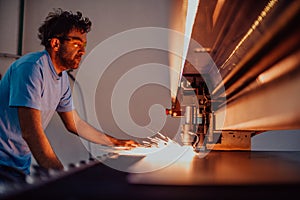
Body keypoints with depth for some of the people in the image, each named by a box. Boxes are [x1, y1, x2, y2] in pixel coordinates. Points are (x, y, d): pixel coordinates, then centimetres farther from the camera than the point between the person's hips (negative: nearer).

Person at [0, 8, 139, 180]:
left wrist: (117, 143, 17)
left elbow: (74, 123, 16)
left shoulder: (62, 77, 7)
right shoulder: (32, 67, -21)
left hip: (21, 163, 8)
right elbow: (31, 131, -28)